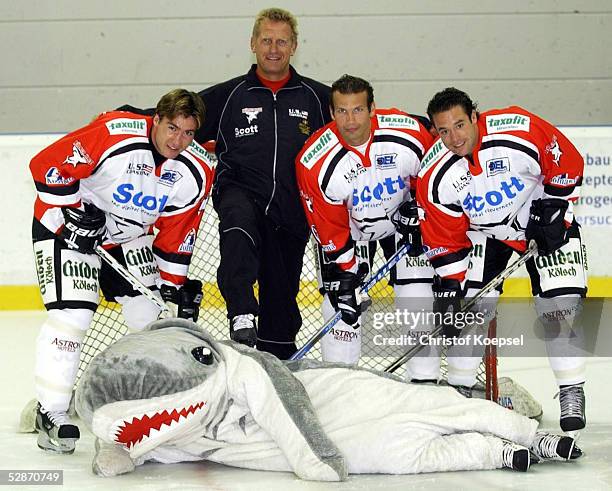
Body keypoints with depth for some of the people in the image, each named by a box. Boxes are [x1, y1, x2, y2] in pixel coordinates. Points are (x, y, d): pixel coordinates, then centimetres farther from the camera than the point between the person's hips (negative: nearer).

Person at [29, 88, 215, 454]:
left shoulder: (196, 172, -13)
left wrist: (175, 284, 1)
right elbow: (47, 165, -23)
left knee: (148, 316, 6)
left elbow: (177, 230, 1)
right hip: (66, 224, -6)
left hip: (127, 233, 6)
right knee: (73, 315, -16)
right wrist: (74, 212, -22)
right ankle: (51, 413, -8)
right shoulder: (113, 135, -32)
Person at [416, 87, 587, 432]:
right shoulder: (435, 177, -21)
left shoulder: (522, 130, -31)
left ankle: (572, 392, -2)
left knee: (561, 306, -13)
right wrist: (448, 286, -15)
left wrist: (552, 207, -14)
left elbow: (567, 163, -14)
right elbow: (445, 240, -11)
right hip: (485, 231, 3)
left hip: (546, 220, -2)